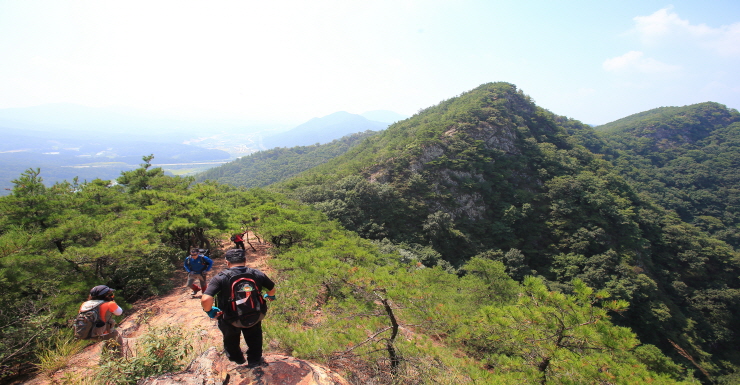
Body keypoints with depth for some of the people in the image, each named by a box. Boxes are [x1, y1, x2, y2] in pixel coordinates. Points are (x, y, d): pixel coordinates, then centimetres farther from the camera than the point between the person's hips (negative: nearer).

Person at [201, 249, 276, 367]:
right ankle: (254, 360, 48)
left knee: (231, 337, 34)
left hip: (231, 321, 0)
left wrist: (209, 311, -11)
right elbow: (272, 289, 2)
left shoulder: (220, 278, -23)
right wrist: (270, 296, 26)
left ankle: (236, 357, 58)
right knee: (254, 336, 33)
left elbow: (205, 300, -34)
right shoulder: (257, 274, -13)